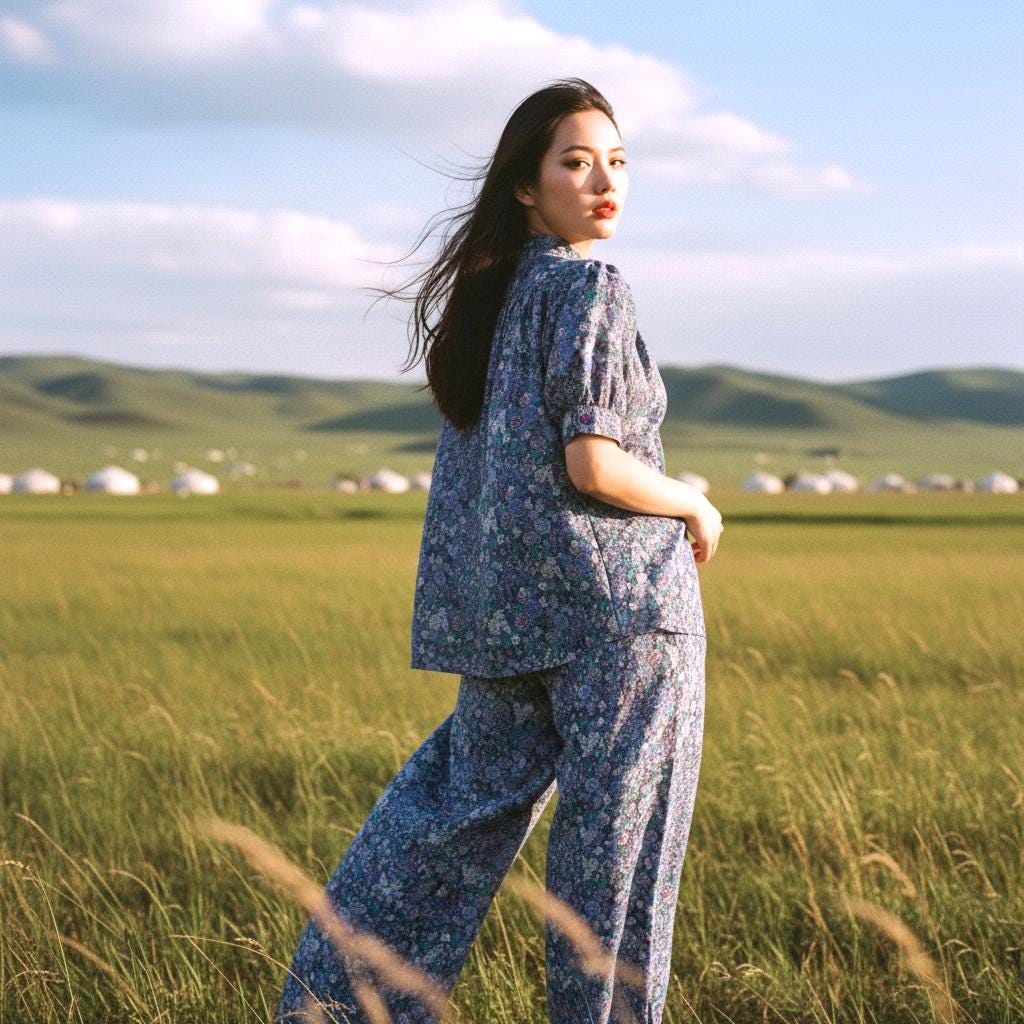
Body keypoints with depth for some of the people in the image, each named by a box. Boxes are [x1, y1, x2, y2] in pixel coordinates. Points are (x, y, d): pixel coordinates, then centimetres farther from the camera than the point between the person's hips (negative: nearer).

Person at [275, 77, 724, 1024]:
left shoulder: (486, 295, 12)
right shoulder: (593, 291, -11)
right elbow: (593, 465, -19)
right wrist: (696, 507, -3)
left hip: (505, 606, 8)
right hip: (617, 598, -8)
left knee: (469, 802, 15)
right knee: (616, 841, 2)